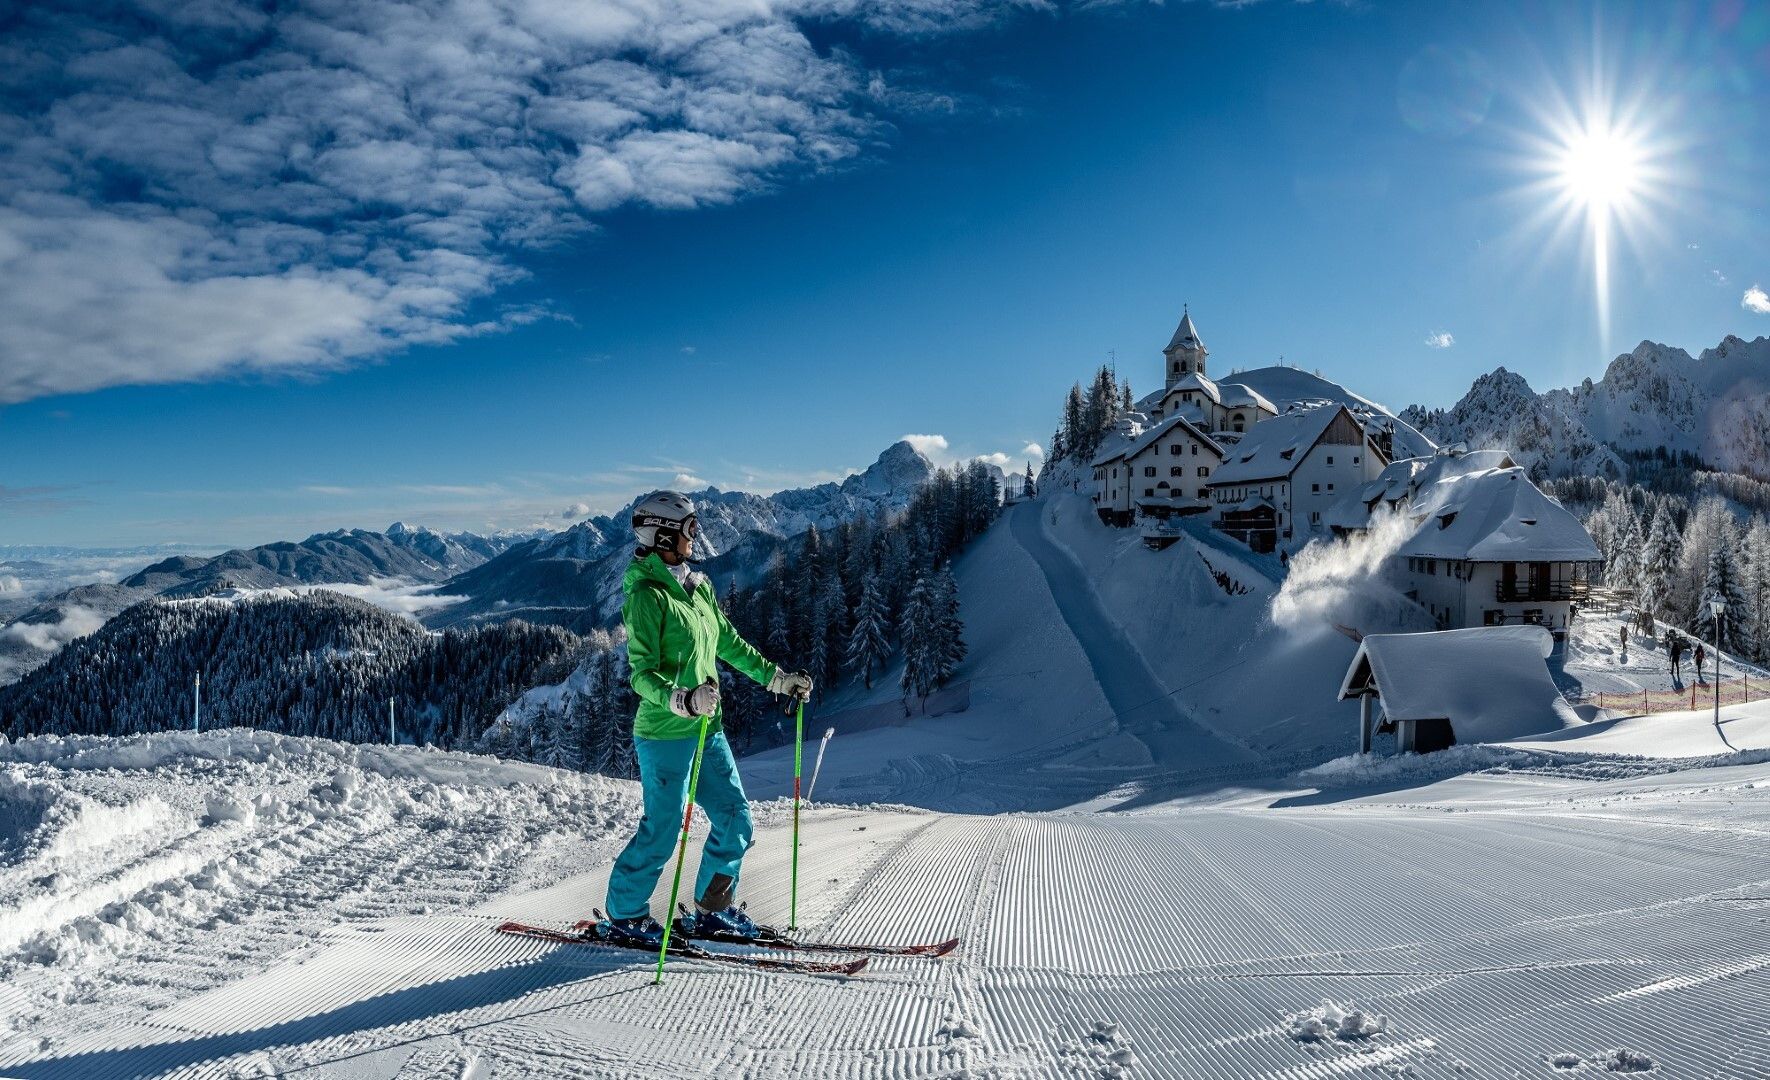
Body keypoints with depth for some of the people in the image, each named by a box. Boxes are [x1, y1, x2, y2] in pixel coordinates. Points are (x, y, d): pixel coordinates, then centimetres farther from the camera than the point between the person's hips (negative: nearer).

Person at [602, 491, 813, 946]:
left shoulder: (699, 587, 10)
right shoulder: (646, 596, -14)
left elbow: (731, 643, 20)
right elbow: (642, 674, -19)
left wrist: (777, 677, 19)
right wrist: (682, 699, -36)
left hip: (707, 728, 8)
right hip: (665, 734, -8)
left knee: (735, 820, 10)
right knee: (663, 829, 0)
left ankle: (713, 908, 28)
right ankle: (624, 914, 20)